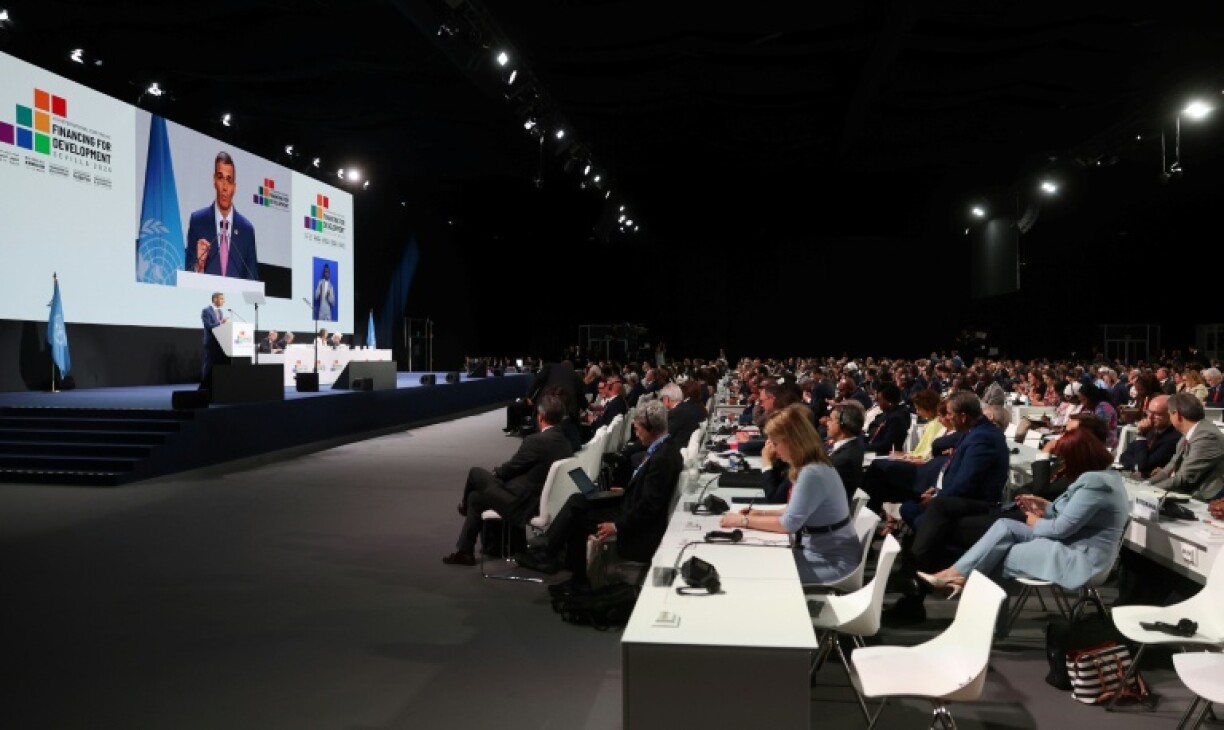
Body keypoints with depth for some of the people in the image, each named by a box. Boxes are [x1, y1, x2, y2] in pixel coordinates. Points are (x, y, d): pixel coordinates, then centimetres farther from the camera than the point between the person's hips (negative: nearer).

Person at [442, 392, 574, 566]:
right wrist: (500, 473, 11)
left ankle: (464, 506, 39)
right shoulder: (565, 442, 0)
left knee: (475, 472, 8)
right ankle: (465, 551, 31)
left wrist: (495, 473, 11)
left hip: (519, 506, -8)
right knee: (475, 497, 22)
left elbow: (509, 469, -11)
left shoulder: (536, 441, -24)